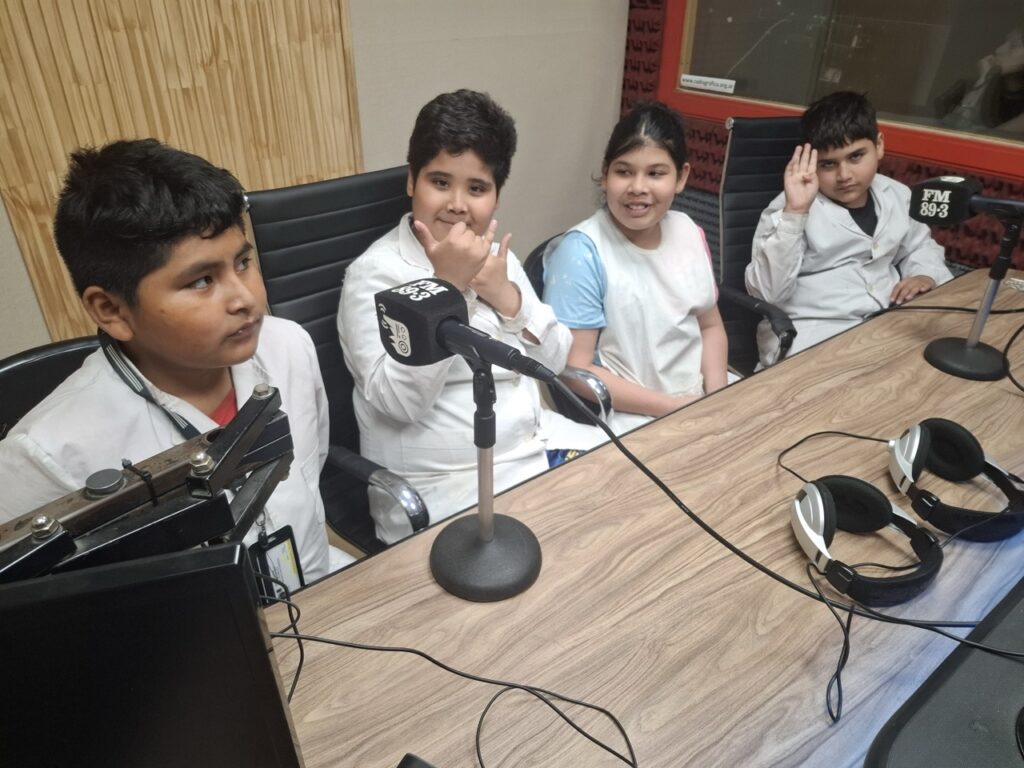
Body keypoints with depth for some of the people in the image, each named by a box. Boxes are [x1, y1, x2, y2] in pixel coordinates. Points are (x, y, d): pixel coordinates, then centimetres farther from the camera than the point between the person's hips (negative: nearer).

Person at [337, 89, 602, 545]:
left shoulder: (496, 254, 9)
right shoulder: (374, 273, -10)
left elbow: (553, 362, 5)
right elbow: (400, 401, -21)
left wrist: (506, 294, -12)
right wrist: (447, 286, -24)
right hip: (443, 489, -7)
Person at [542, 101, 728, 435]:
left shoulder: (689, 232, 4)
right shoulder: (582, 251, -15)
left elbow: (711, 327, 13)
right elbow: (574, 372, -15)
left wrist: (717, 397, -3)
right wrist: (672, 407, -15)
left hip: (699, 404, 6)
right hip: (630, 422, -6)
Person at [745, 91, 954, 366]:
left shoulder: (896, 195, 10)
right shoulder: (790, 209, -8)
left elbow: (919, 245, 29)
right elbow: (766, 292, -22)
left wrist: (926, 275, 6)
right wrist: (793, 212, -29)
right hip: (810, 336, -7)